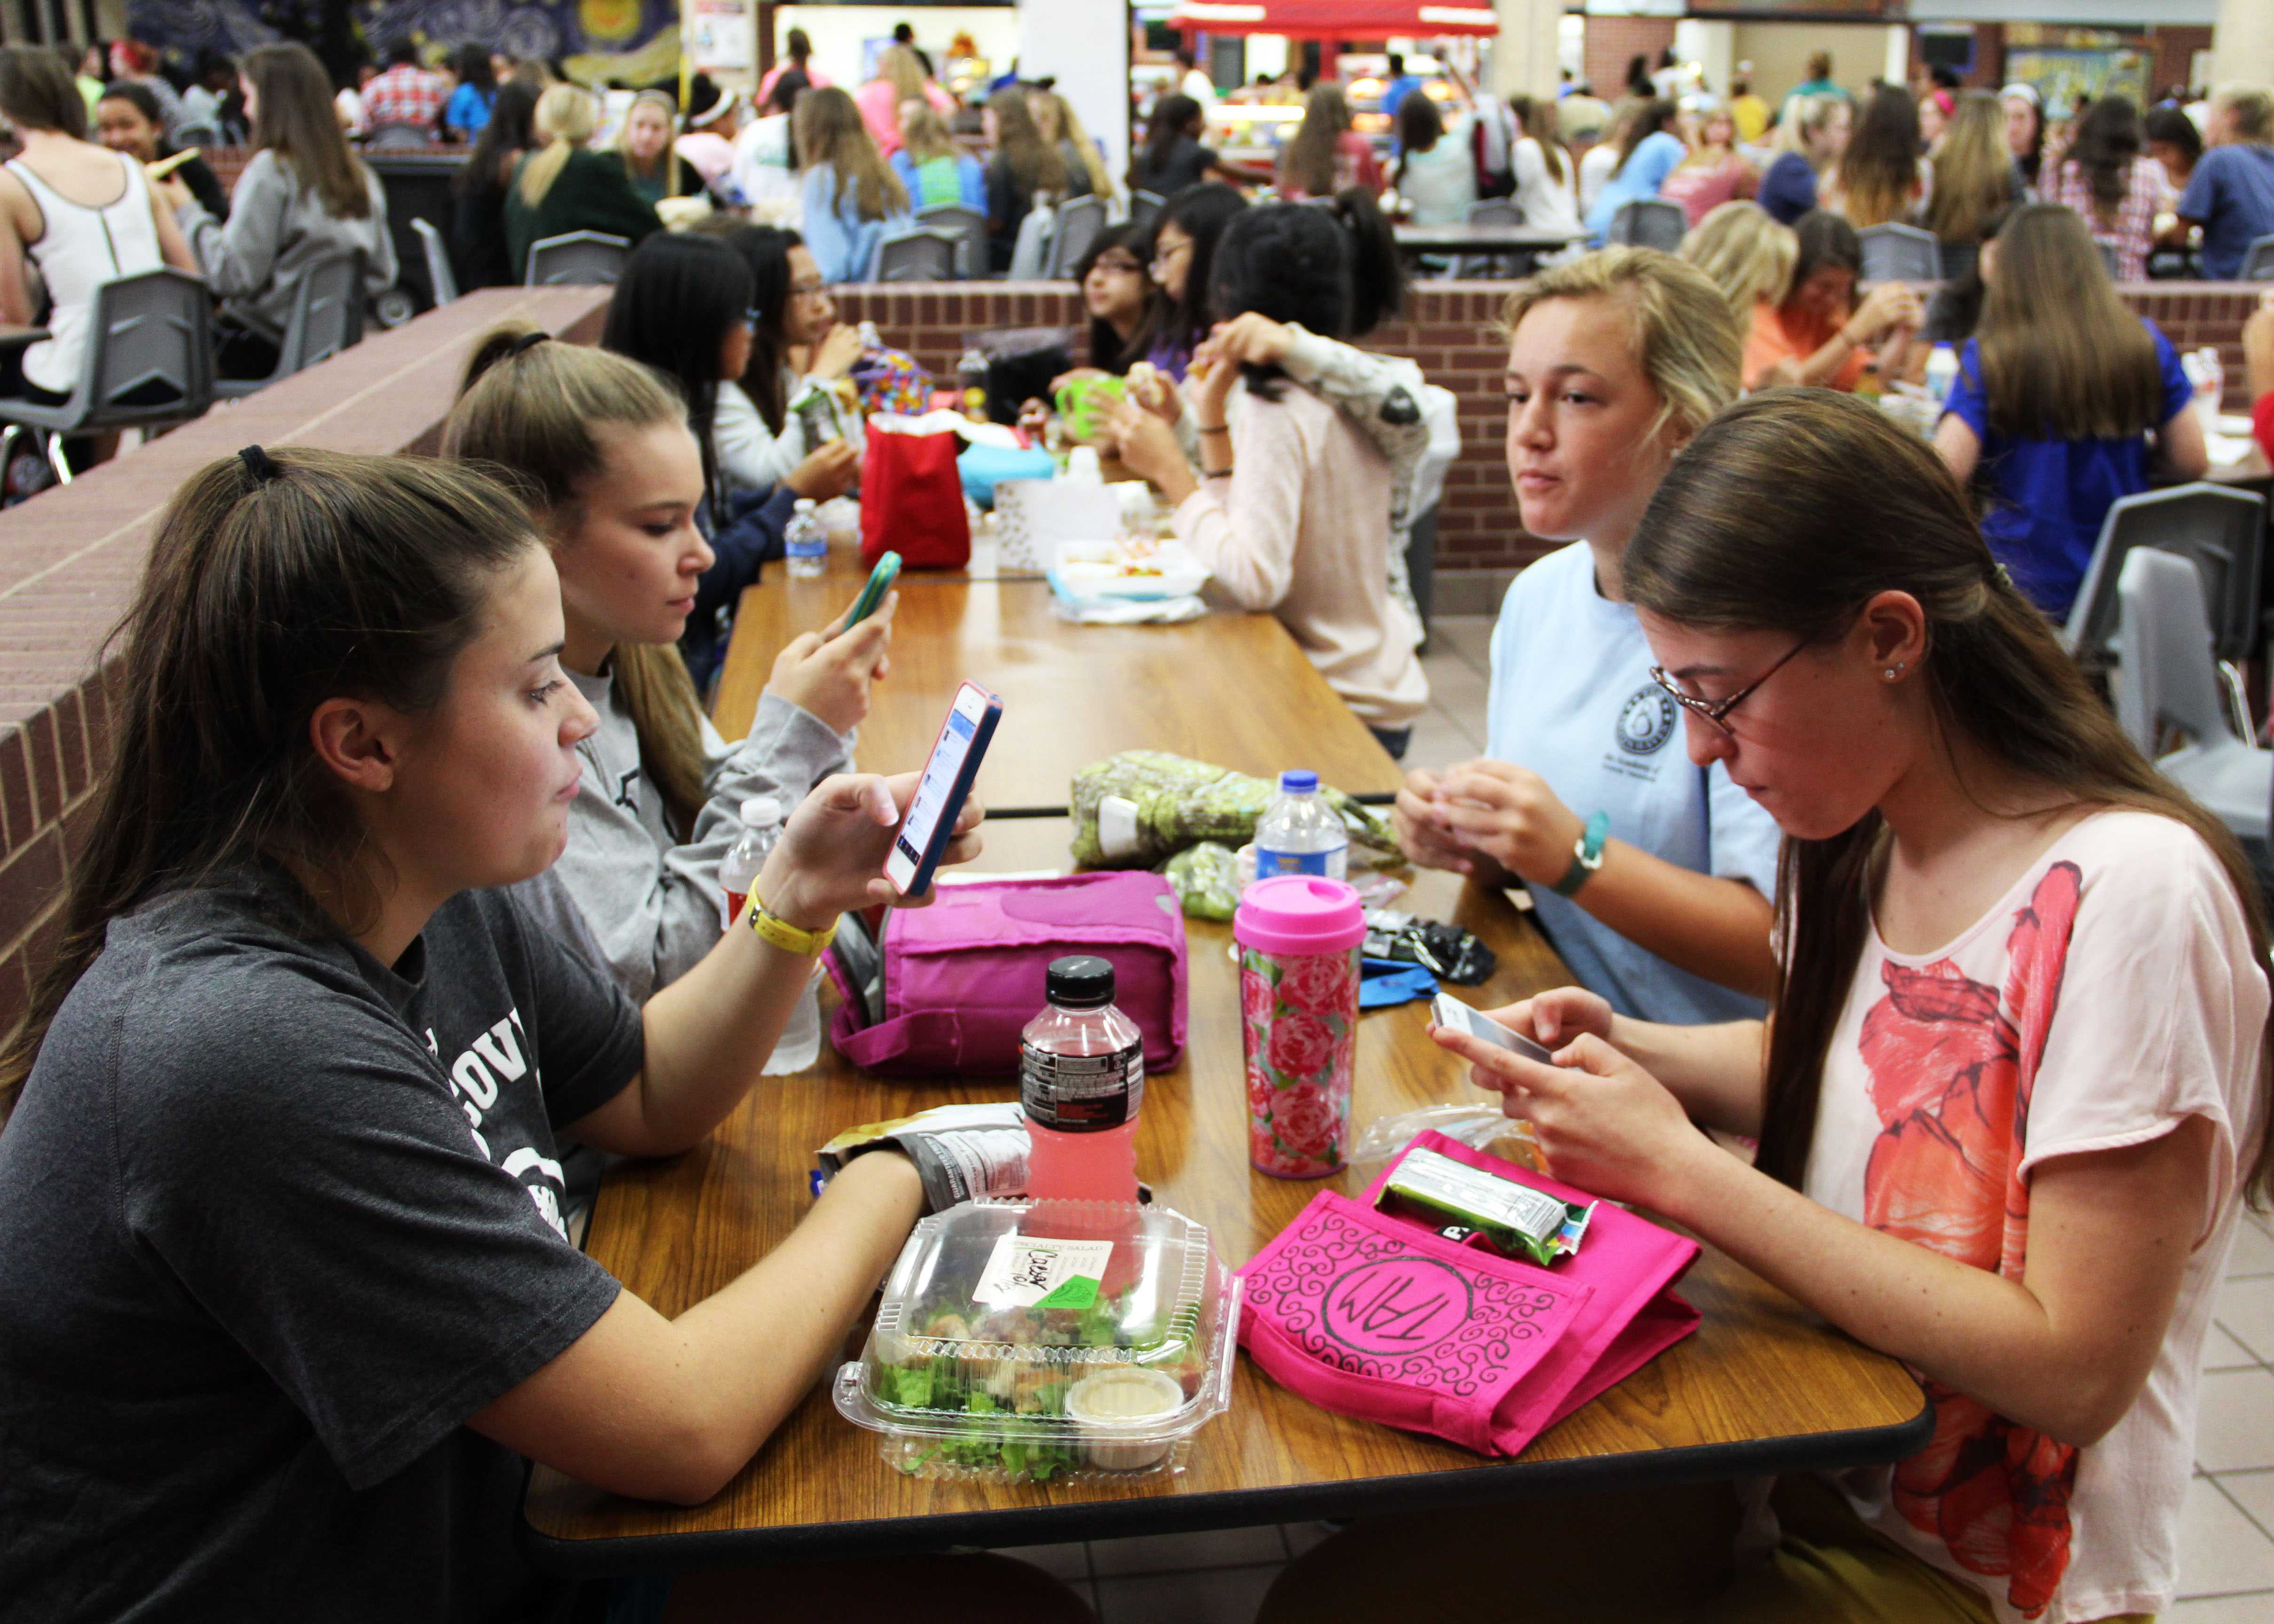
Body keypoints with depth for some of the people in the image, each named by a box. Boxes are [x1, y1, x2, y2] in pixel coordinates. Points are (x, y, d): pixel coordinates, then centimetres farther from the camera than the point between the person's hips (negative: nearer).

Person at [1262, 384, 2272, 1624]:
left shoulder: (2130, 892, -25)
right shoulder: (1858, 833, -1)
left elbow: (2073, 1369, -24)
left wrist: (1681, 1174, -24)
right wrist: (1625, 1050, -3)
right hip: (1799, 1467, 6)